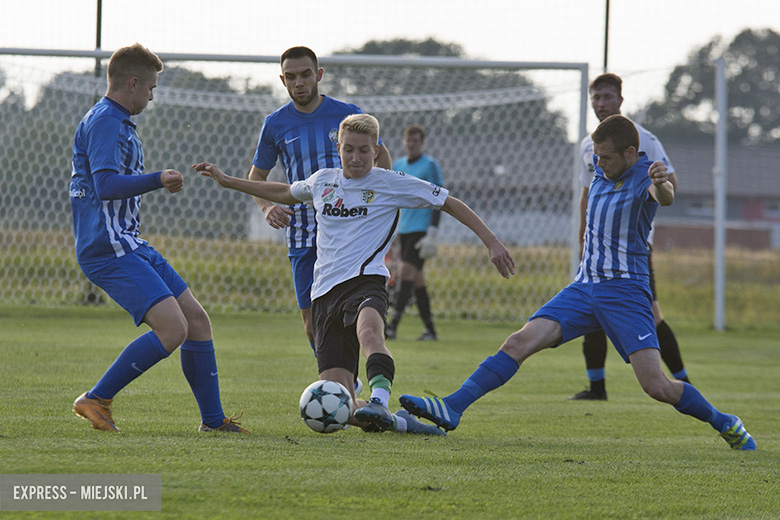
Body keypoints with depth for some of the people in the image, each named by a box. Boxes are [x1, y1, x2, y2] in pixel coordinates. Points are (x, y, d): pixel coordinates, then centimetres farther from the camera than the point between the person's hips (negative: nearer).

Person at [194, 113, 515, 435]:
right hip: (325, 292, 4)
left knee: (368, 331, -44)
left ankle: (379, 403, -61)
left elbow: (449, 203, 9)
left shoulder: (391, 184, 3)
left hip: (364, 280, -4)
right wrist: (228, 181, 38)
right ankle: (398, 423, 8)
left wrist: (490, 241, 3)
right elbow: (285, 194, 37)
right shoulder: (322, 182, 16)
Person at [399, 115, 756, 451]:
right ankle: (452, 409, -19)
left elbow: (665, 197, -37)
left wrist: (661, 183, -59)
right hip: (584, 285, 6)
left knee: (656, 386, -14)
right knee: (520, 342, -13)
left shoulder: (644, 176, -12)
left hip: (625, 291, -6)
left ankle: (726, 425, 8)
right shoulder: (602, 169, 9)